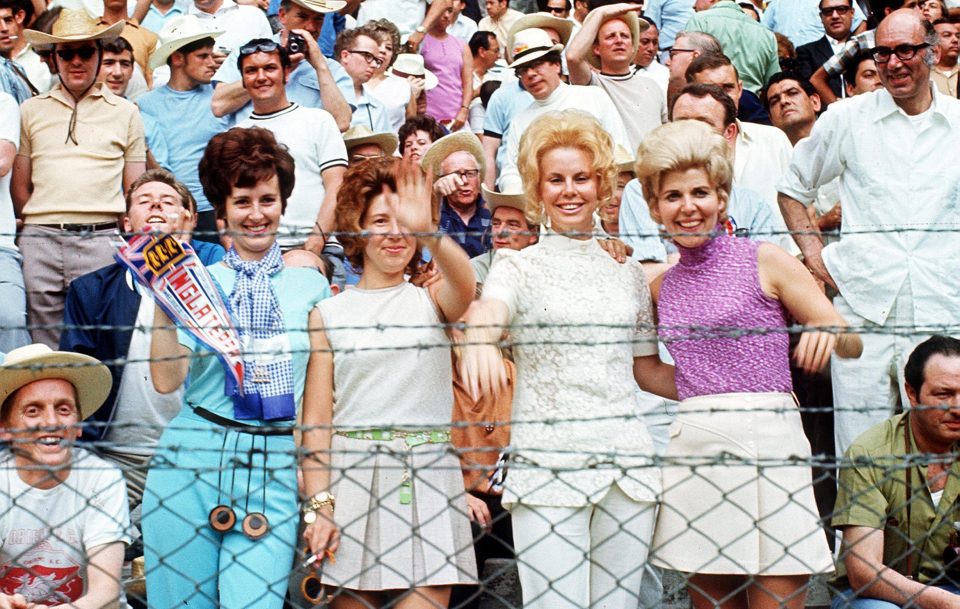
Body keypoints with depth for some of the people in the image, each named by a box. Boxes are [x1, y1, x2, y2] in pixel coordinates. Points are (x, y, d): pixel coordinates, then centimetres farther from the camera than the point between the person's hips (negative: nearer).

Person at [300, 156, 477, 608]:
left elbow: (463, 287, -19)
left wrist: (426, 231, -37)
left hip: (426, 480, 0)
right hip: (351, 475, 0)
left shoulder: (430, 301, 7)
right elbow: (316, 419, 4)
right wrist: (317, 505, -5)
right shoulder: (330, 313, 7)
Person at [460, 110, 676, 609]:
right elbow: (487, 311, -20)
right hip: (547, 467, -3)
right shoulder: (519, 269, 3)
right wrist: (477, 342, -44)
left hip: (627, 464, 4)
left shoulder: (628, 273, 14)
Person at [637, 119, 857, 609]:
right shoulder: (661, 286, 14)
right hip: (694, 446, 4)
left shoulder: (764, 261, 2)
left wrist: (827, 332, -20)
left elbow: (851, 343, 0)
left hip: (766, 439, -4)